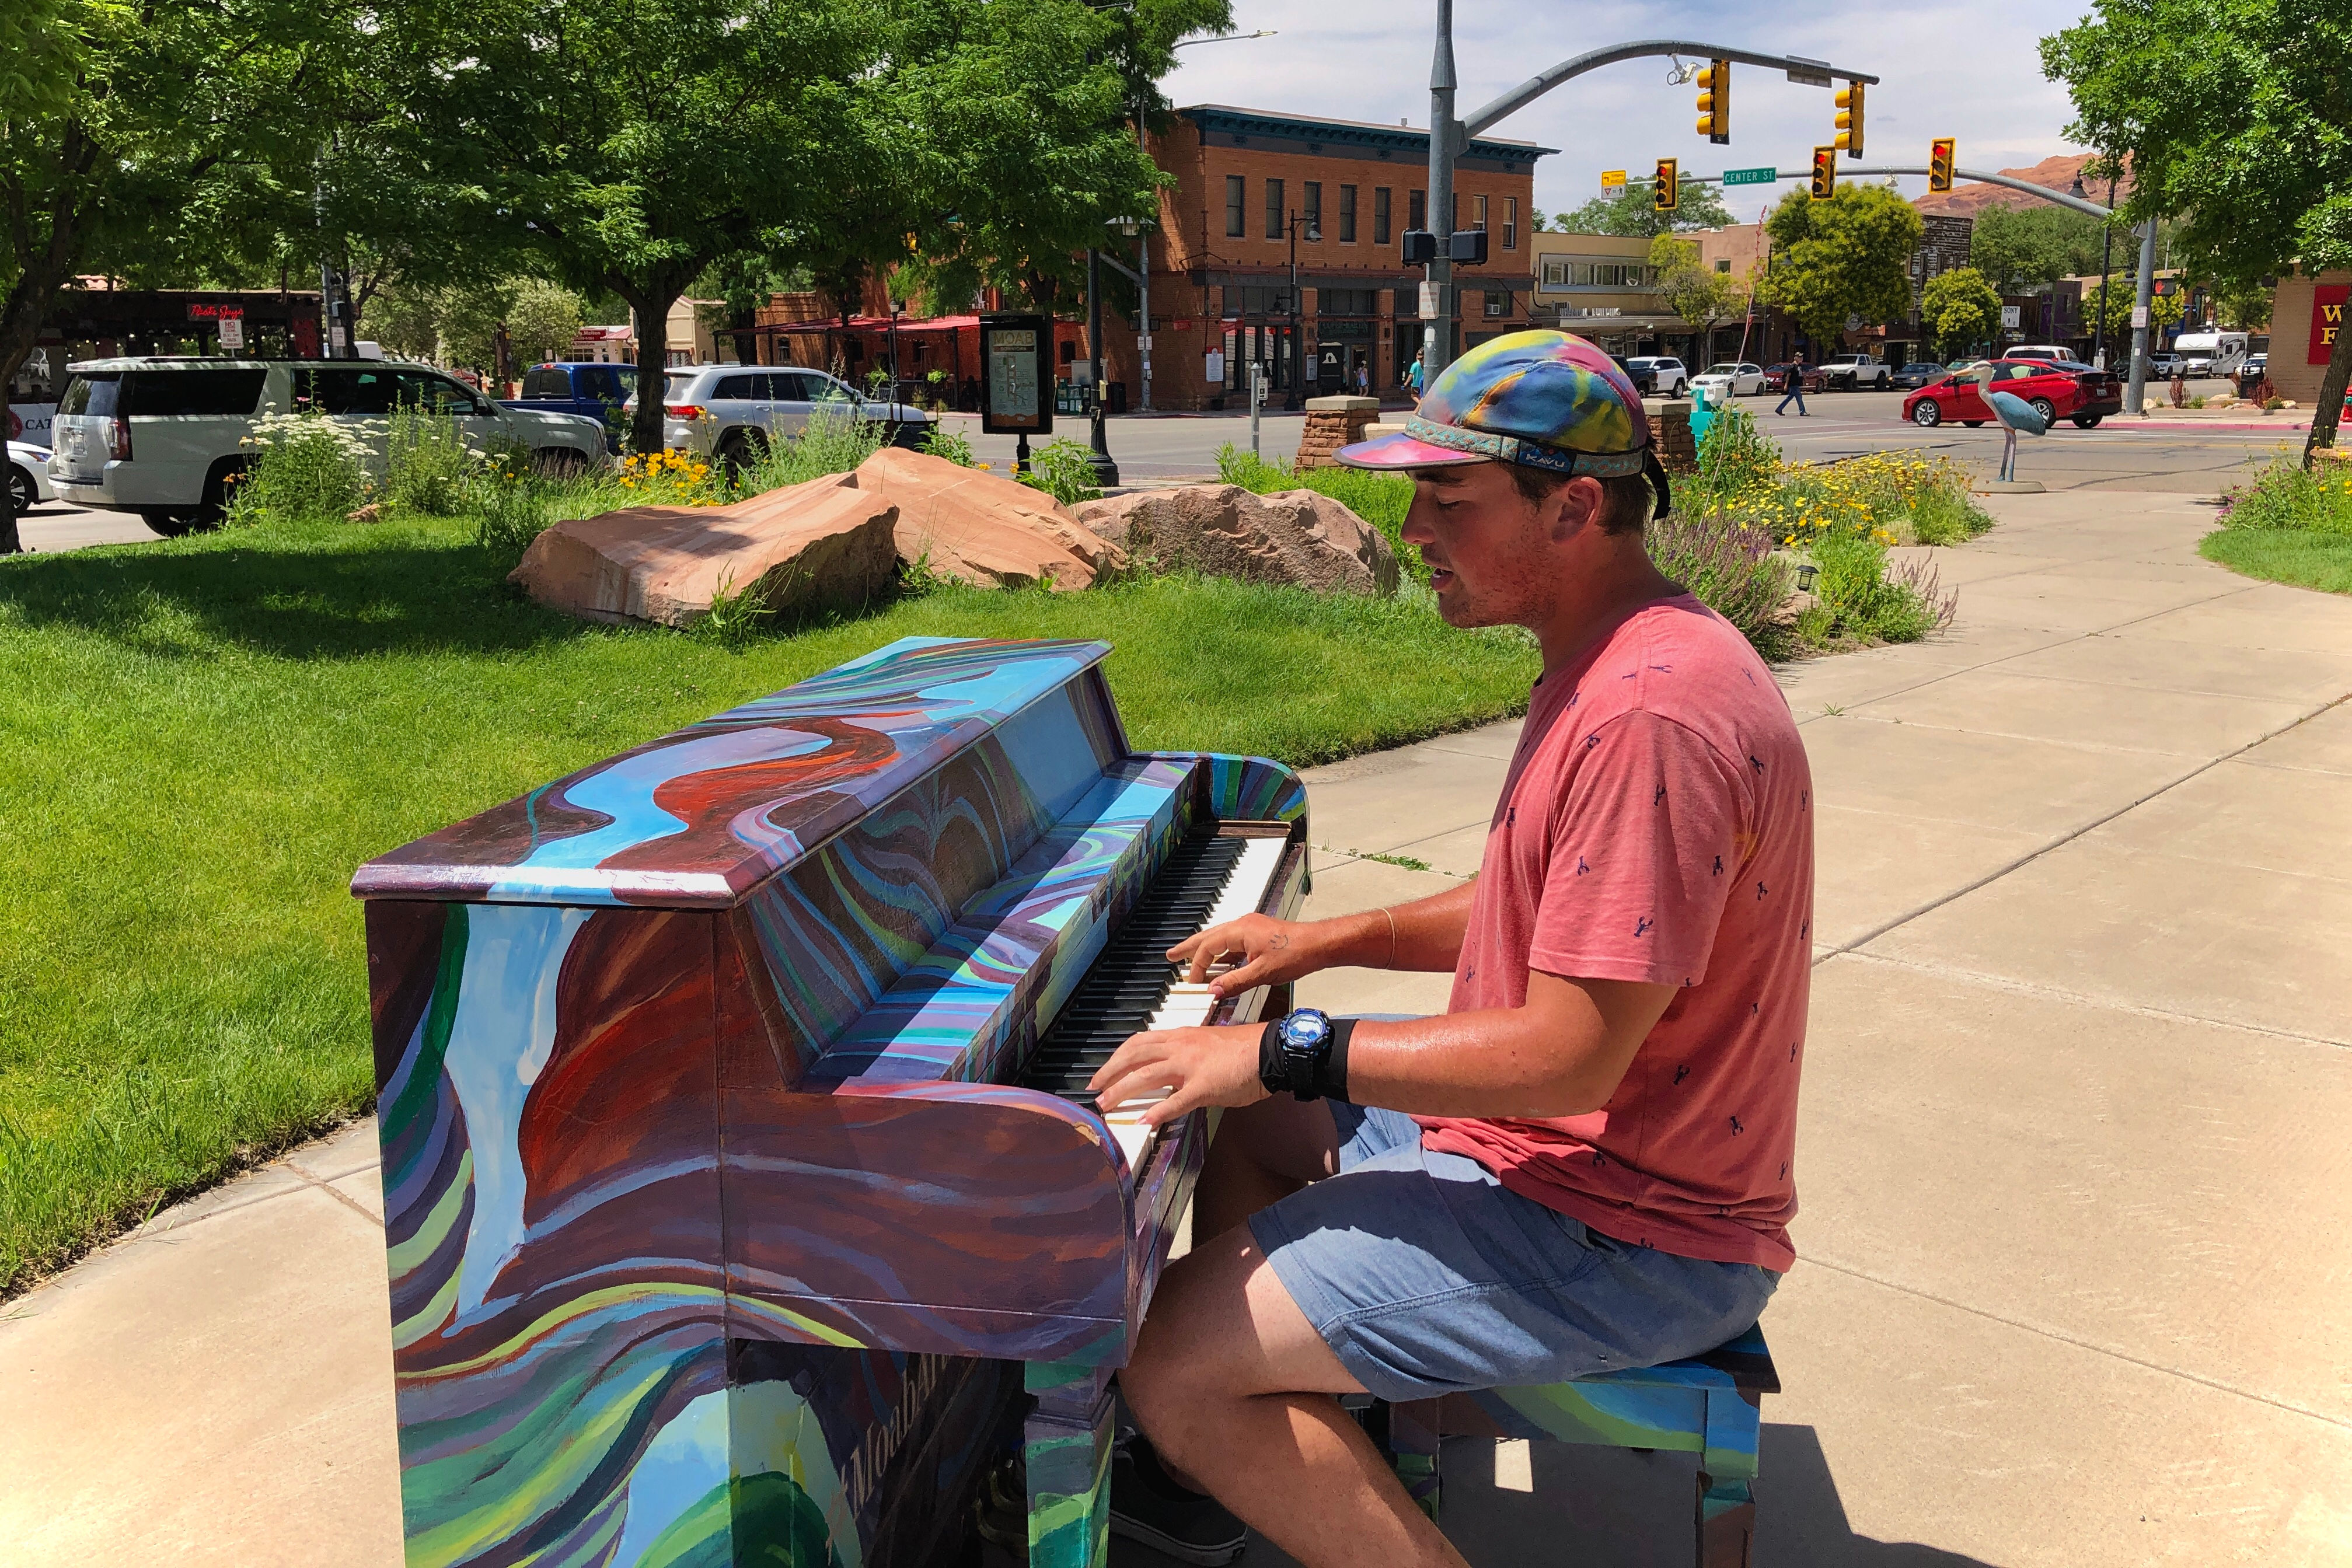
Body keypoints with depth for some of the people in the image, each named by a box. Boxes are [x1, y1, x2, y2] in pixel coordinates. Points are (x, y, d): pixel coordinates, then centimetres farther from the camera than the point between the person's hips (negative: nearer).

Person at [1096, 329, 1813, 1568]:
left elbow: (1570, 1055, -29)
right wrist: (1331, 940, 10)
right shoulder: (1612, 661, 8)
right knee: (1234, 1116, 20)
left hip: (1623, 1235, -11)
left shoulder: (1651, 717, -28)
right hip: (1549, 1135, 11)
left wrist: (1286, 1051, -22)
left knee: (1172, 1361, -15)